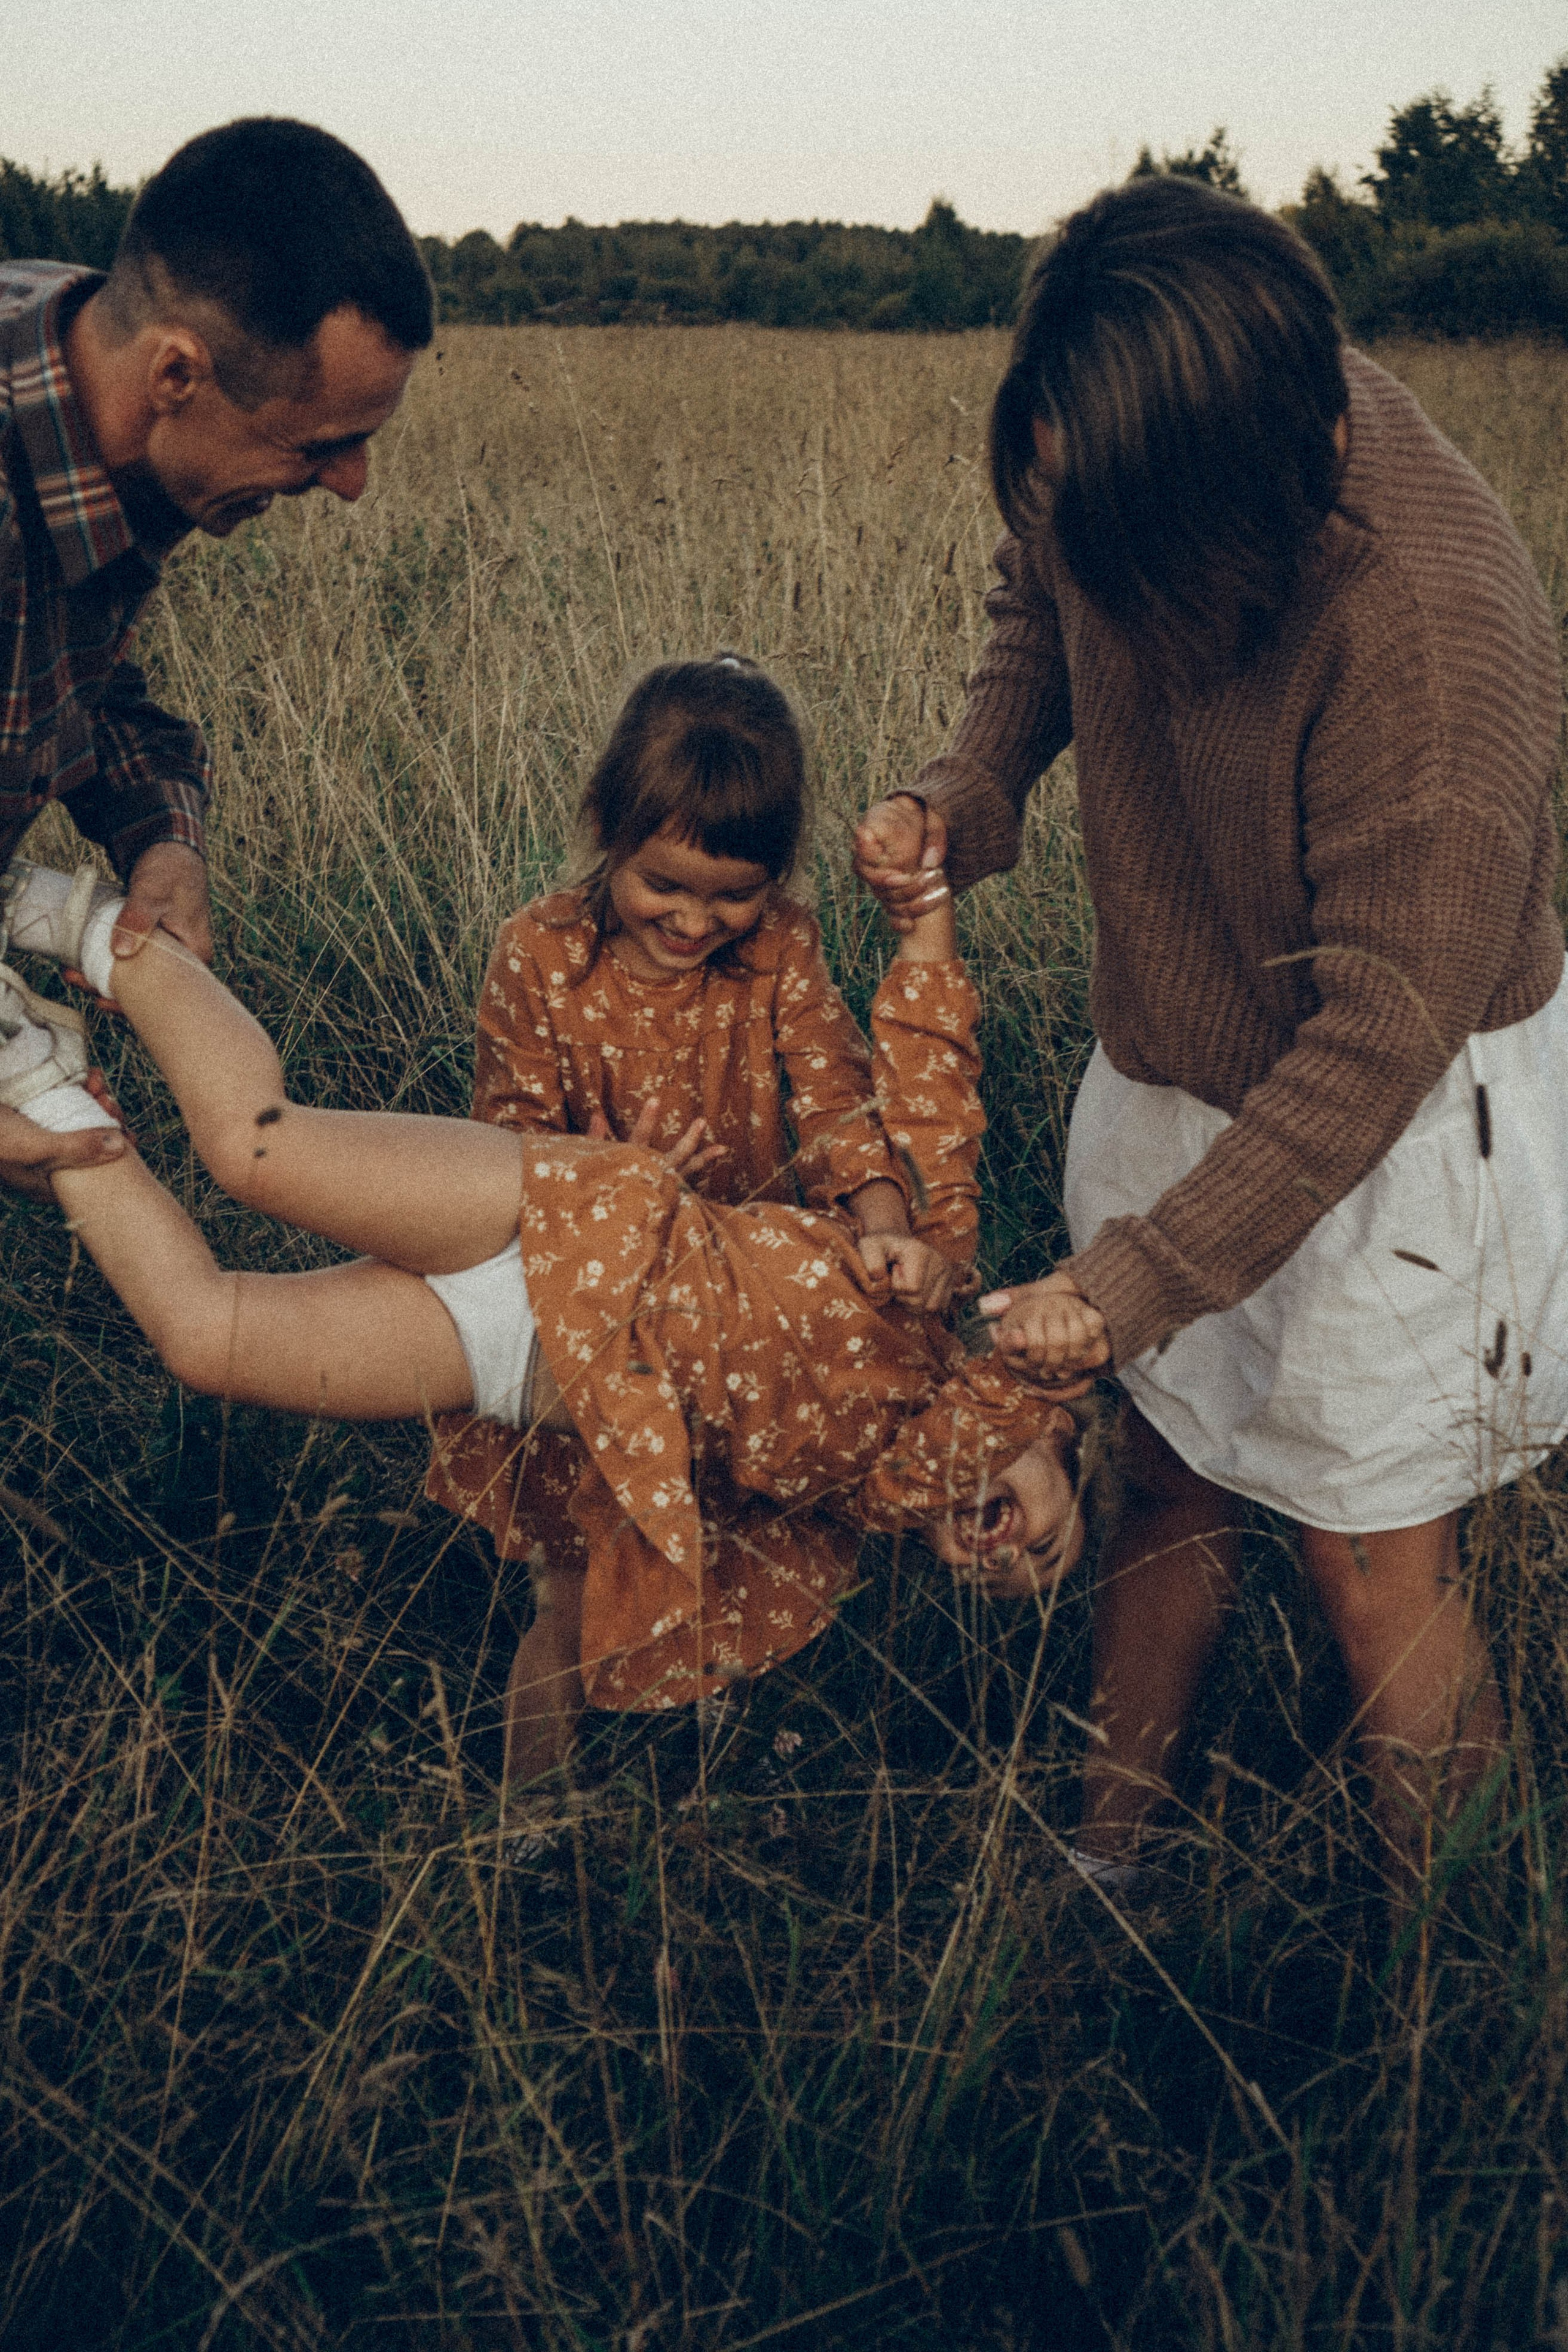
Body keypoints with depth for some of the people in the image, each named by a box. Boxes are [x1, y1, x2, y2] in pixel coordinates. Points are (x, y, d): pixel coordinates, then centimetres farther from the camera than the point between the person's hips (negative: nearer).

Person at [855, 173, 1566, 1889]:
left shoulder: (1428, 624, -35)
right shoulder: (1111, 455, -15)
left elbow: (1387, 1025, -30)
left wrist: (1138, 1274, -27)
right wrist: (964, 793, -10)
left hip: (1393, 1113, -6)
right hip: (1173, 1066, 6)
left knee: (1371, 1559, 4)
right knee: (1170, 1473, 19)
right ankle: (1104, 1855, 38)